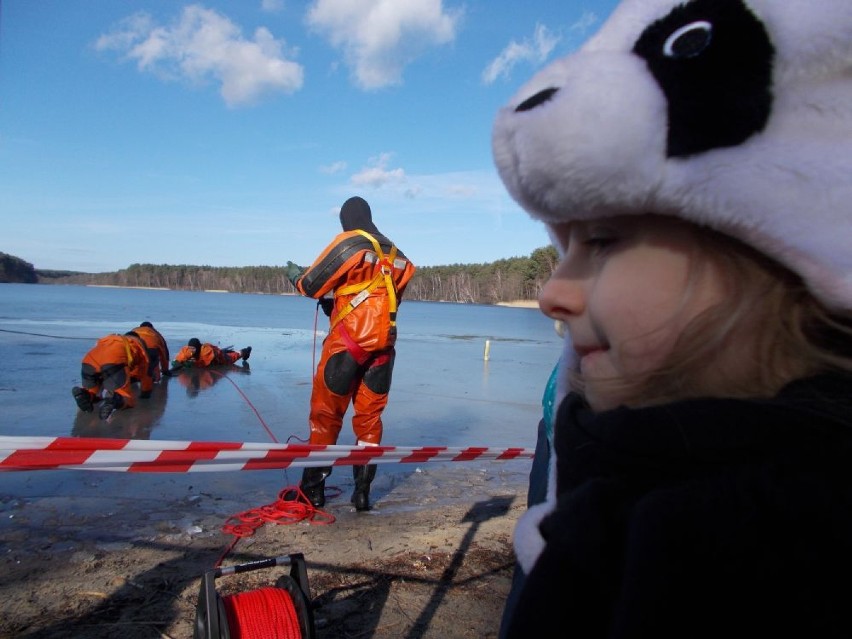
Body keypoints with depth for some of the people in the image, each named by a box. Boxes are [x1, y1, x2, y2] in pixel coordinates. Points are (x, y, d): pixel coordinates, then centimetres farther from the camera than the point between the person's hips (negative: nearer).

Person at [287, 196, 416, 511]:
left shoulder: (347, 244, -4)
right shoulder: (395, 254, 14)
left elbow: (311, 284, -5)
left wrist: (295, 275, 19)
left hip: (347, 342, -5)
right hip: (383, 345, 5)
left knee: (326, 413, 6)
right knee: (370, 417, 10)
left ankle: (314, 486, 13)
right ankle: (362, 491, 12)